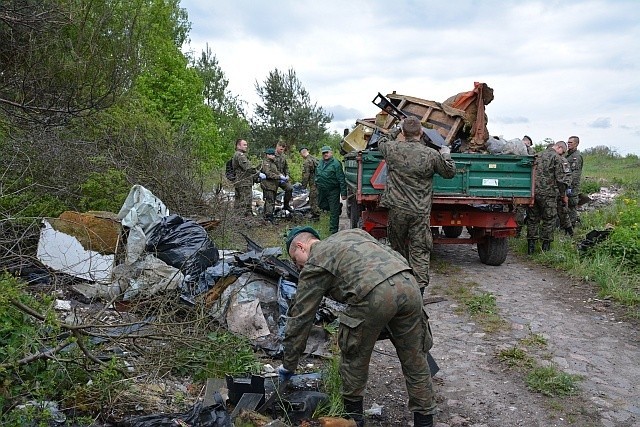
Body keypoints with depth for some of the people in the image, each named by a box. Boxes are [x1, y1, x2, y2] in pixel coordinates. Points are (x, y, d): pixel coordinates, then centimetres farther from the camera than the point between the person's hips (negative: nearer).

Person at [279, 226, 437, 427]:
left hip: (375, 294, -6)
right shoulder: (352, 233, 33)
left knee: (355, 357, 19)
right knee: (415, 360, 18)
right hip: (409, 283, 6)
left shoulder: (313, 266, 16)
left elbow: (300, 319, 17)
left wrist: (288, 365, 27)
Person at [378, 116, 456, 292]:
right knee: (419, 251, 2)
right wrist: (446, 155, 24)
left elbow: (381, 142, 23)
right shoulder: (432, 155, -5)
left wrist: (394, 132, 38)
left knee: (398, 248, 17)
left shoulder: (392, 149, -1)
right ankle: (419, 287, -5)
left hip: (397, 208, 1)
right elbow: (450, 172, 9)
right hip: (421, 211, -1)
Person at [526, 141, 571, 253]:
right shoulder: (558, 158, -5)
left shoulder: (539, 156, 16)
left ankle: (531, 244, 12)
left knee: (532, 219, 11)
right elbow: (561, 179, -8)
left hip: (533, 192, 6)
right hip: (547, 193, -6)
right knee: (549, 219, 6)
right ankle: (546, 246, 9)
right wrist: (564, 195, 1)